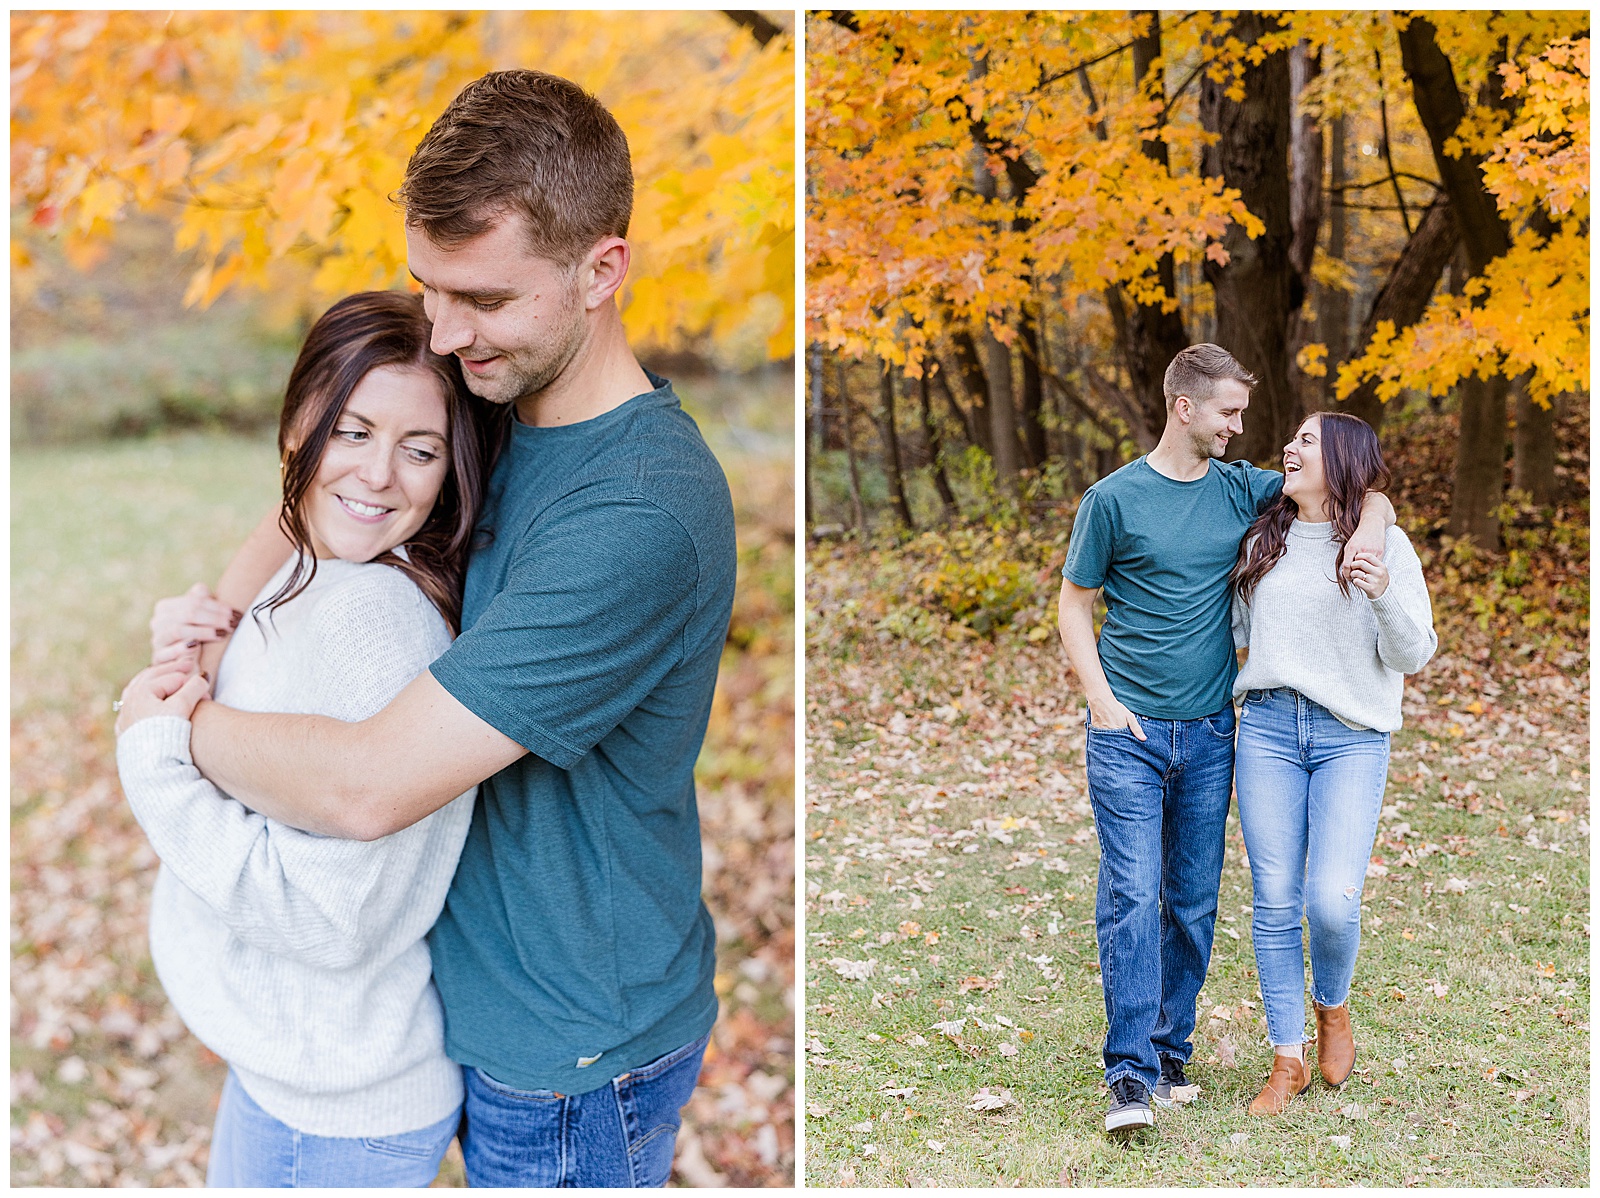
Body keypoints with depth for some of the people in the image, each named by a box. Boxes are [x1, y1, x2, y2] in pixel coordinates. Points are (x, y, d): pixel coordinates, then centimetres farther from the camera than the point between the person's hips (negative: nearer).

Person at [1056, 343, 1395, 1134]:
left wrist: (1369, 529, -8)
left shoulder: (1243, 490, 7)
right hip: (1127, 731, -4)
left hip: (1209, 733, 4)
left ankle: (1171, 1053, 19)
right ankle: (1131, 1076, -10)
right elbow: (1074, 603, 3)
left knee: (1194, 902, 7)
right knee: (1131, 894, -11)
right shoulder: (1114, 498, -2)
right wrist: (1102, 700, -9)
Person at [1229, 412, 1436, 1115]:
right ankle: (1288, 1060, 14)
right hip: (1267, 727, 4)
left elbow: (1412, 656, -3)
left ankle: (1333, 1008, 19)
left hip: (1352, 738, -3)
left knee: (1332, 900, -13)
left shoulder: (1384, 544, 0)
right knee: (1274, 900, 1)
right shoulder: (1263, 539, 12)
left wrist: (1383, 596, -19)